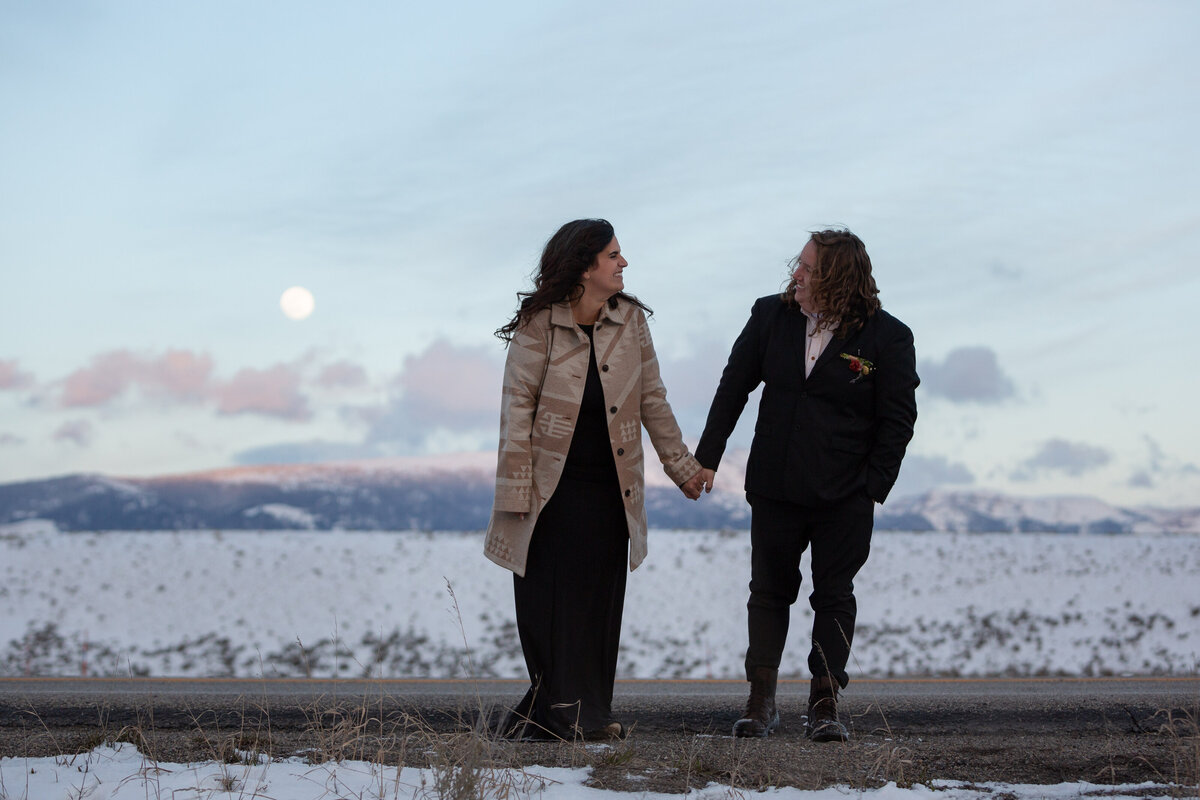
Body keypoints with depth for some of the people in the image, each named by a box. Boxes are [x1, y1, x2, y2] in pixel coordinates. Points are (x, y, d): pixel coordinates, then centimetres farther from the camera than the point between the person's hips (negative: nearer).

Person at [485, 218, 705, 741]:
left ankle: (585, 715, 10)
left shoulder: (630, 319, 4)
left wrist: (680, 465, 15)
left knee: (598, 602, 5)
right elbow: (517, 405, -8)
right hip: (552, 491, -4)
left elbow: (651, 398, 12)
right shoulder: (538, 326, -9)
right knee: (553, 601, -2)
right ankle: (569, 711, 5)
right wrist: (515, 490, -12)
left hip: (610, 489, 4)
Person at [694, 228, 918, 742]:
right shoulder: (770, 317, 1)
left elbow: (897, 420, -4)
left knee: (834, 597, 3)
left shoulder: (886, 337, -8)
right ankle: (761, 701, 16)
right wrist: (707, 457, 5)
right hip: (774, 488, 3)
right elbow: (733, 388, 8)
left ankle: (824, 704, 10)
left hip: (844, 497, -3)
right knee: (769, 590, 8)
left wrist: (872, 488, -9)